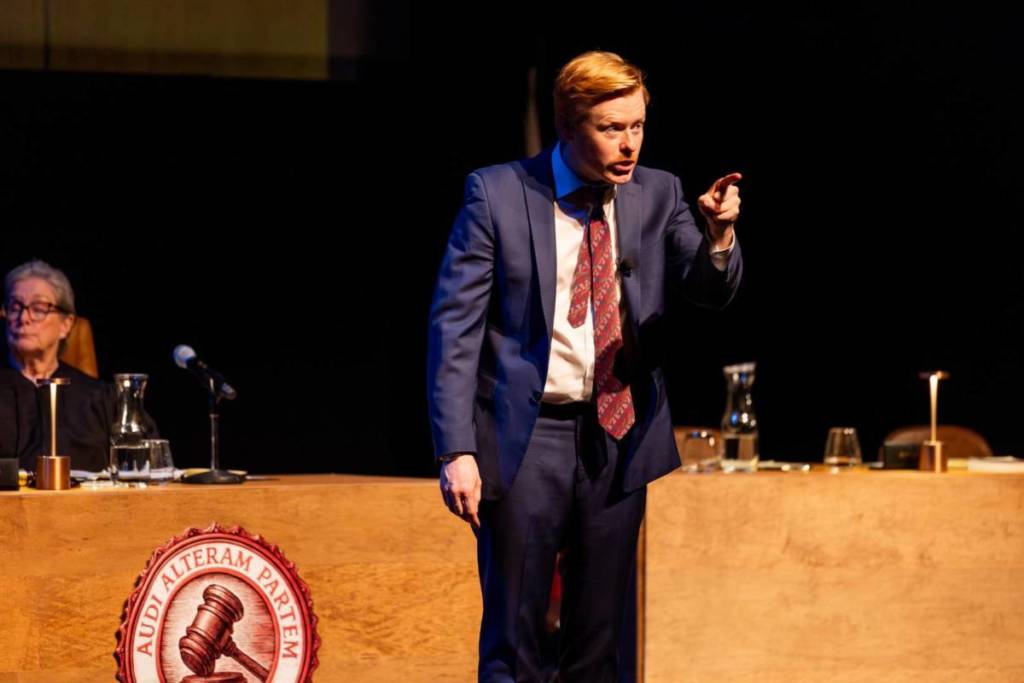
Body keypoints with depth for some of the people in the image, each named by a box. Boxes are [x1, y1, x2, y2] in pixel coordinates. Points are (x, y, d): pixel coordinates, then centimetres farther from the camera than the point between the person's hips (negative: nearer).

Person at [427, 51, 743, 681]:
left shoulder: (658, 195, 5)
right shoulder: (497, 194, -6)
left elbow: (711, 292, -4)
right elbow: (455, 325, -7)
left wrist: (719, 235, -27)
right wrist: (457, 450, -14)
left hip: (619, 436, 4)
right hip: (527, 439, -3)